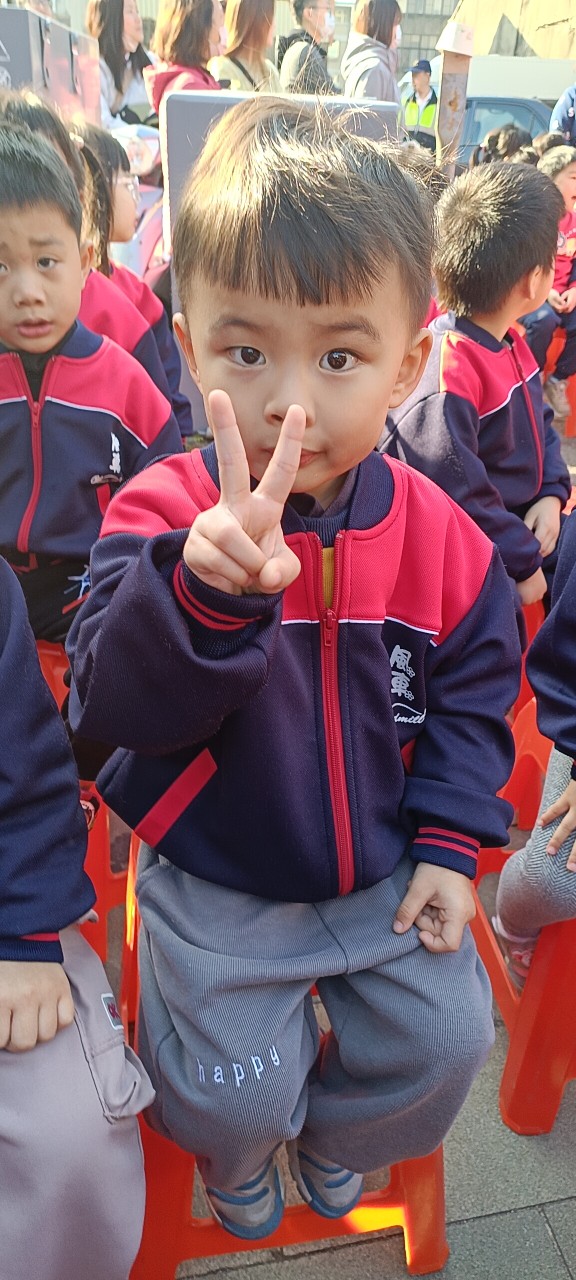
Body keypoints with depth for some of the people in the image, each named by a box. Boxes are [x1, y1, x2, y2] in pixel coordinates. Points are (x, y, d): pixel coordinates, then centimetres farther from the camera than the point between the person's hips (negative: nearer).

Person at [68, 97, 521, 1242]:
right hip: (215, 885, -2)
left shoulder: (439, 536, -10)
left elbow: (471, 697, 2)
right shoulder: (163, 516, -19)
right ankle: (237, 1158, 40)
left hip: (385, 871, 3)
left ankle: (334, 1141, 40)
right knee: (232, 1093, -2)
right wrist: (205, 593, -47)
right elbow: (116, 704, -29)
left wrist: (448, 843, -5)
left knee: (446, 1038, 5)